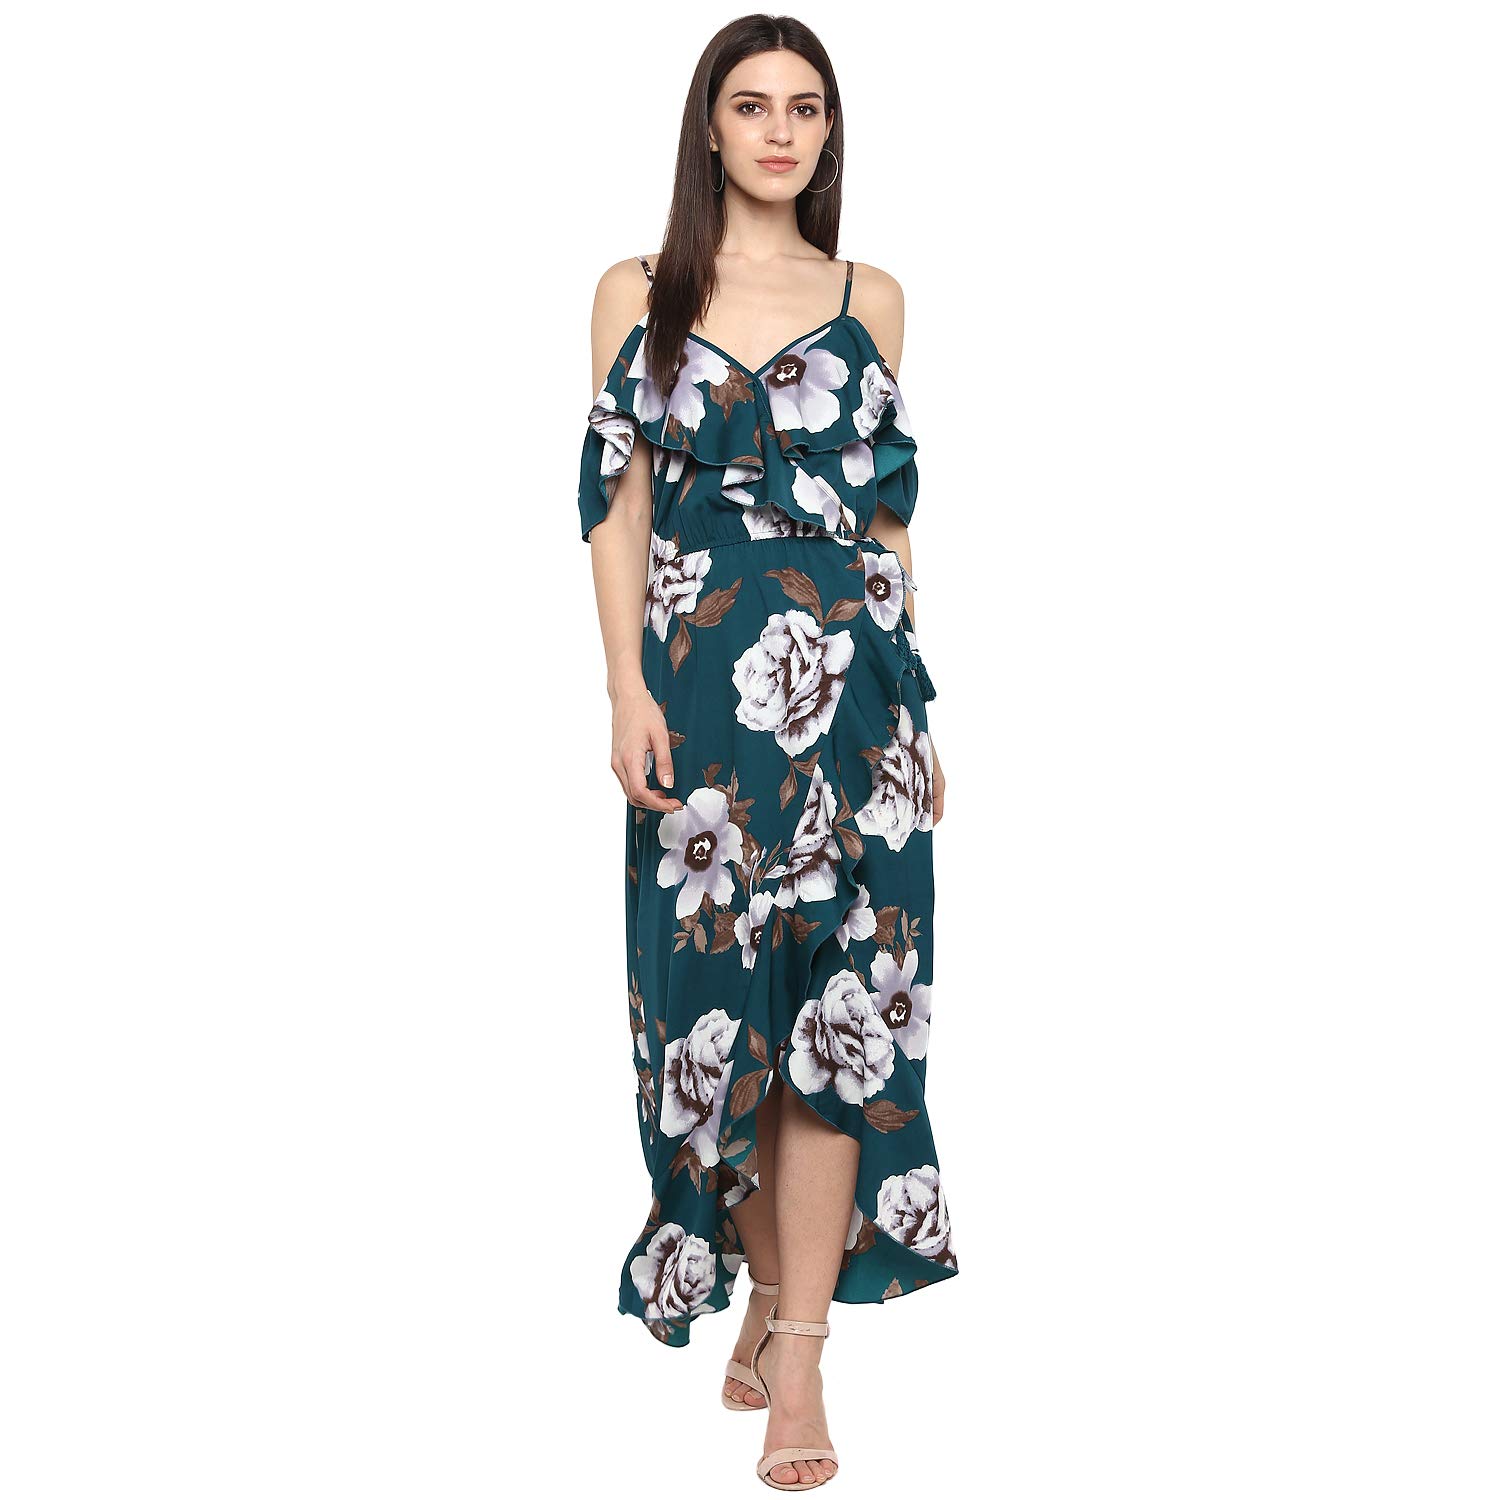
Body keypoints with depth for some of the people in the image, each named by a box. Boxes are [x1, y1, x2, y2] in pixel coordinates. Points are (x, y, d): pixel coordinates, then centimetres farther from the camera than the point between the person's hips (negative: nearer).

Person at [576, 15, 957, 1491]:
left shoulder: (871, 299, 10)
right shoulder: (638, 293, 7)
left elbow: (887, 514, 12)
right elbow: (619, 502, 3)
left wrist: (915, 708, 9)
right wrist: (628, 690, -7)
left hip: (850, 678, 1)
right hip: (698, 688, 0)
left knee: (835, 1006, -3)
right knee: (716, 998, 2)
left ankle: (799, 1357, 1)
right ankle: (767, 1286, 22)